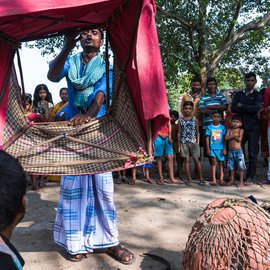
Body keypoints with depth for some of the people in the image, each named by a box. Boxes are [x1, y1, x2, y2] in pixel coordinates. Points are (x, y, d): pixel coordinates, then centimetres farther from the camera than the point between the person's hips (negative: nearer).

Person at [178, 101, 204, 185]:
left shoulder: (195, 120, 4)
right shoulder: (181, 120, 5)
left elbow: (197, 132, 7)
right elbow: (179, 133, 7)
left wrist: (197, 143, 0)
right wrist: (179, 145, 3)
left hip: (193, 142, -1)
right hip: (184, 143, 1)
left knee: (196, 159, -2)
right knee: (186, 160, 4)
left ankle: (201, 178, 6)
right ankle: (189, 179, 12)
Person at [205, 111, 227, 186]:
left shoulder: (222, 127, 3)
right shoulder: (209, 127, 2)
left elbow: (224, 139, 4)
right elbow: (207, 138, 3)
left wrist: (224, 149, -2)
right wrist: (208, 148, -3)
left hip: (220, 148, 1)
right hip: (212, 148, -1)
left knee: (221, 163, 4)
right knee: (213, 162, -2)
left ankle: (221, 179, 9)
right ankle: (213, 179, 2)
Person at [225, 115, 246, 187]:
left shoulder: (240, 130, -2)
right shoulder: (229, 130, 7)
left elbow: (239, 139, -15)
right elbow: (226, 138, -8)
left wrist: (231, 136, -7)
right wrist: (234, 135, -12)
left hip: (238, 150, -4)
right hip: (230, 151, 4)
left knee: (240, 166, -2)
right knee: (231, 166, 12)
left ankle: (241, 181, 6)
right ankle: (232, 180, 23)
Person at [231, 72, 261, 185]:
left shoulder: (257, 95, 6)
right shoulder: (238, 94, 13)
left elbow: (256, 109, -12)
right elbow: (233, 109, -3)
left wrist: (241, 106, -4)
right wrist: (248, 109, -10)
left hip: (253, 128, -2)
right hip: (240, 126, 2)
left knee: (252, 154, 1)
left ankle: (250, 177, 10)